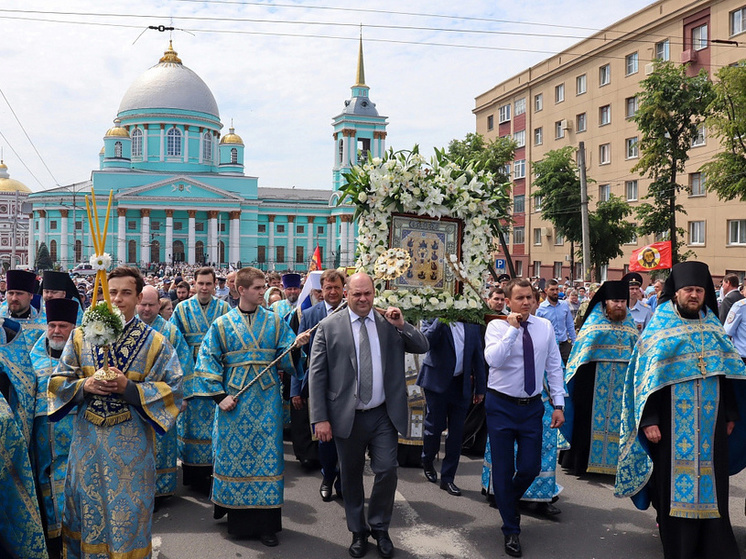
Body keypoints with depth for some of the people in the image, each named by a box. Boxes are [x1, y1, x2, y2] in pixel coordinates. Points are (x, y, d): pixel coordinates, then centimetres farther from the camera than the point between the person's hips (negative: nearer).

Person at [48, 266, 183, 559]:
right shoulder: (81, 335, 4)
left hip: (131, 442, -2)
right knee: (87, 506, 14)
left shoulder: (155, 342, -3)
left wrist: (129, 387, -19)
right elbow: (59, 380, 7)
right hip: (87, 439, 2)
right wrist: (85, 385, -14)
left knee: (126, 512, 7)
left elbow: (172, 389, -7)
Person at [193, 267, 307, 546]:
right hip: (234, 399, -1)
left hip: (267, 398, 1)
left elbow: (285, 357, 3)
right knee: (234, 453, 5)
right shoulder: (222, 324, 2)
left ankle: (266, 522, 11)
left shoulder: (275, 321, 5)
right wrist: (219, 395, -8)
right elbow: (207, 361, 0)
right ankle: (237, 517, 23)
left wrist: (296, 345, -18)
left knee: (267, 455, 2)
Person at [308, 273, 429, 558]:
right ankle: (358, 532, 33)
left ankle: (380, 528, 24)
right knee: (351, 477, 12)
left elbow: (423, 347, 4)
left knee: (387, 471, -1)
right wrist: (320, 418, -10)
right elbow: (316, 374, -6)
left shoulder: (389, 322, 3)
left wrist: (401, 325, -14)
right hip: (347, 417, -1)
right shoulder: (329, 326, -4)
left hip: (383, 415, 1)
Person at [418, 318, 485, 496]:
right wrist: (441, 319, -27)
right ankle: (427, 463, 33)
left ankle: (447, 478, 17)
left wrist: (480, 387, 10)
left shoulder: (473, 324, 6)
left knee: (457, 432, 5)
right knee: (434, 427, 4)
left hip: (462, 384, 3)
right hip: (437, 381, -3)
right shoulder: (434, 318, -3)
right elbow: (426, 341, -22)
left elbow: (478, 355, 11)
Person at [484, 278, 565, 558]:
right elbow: (493, 360, -27)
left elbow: (554, 367, 4)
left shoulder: (545, 327, 1)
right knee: (503, 469, 6)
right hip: (501, 406, -3)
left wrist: (558, 404, 1)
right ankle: (511, 530, 25)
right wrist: (513, 328, -25)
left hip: (532, 406, 3)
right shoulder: (497, 327, -10)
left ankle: (508, 501, 41)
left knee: (530, 467, 6)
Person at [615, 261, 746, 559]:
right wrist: (648, 420, -12)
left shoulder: (712, 327, 10)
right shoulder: (660, 327, -2)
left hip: (711, 422, 4)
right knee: (675, 480, 3)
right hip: (673, 421, -3)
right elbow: (646, 375, -6)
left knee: (712, 479, 6)